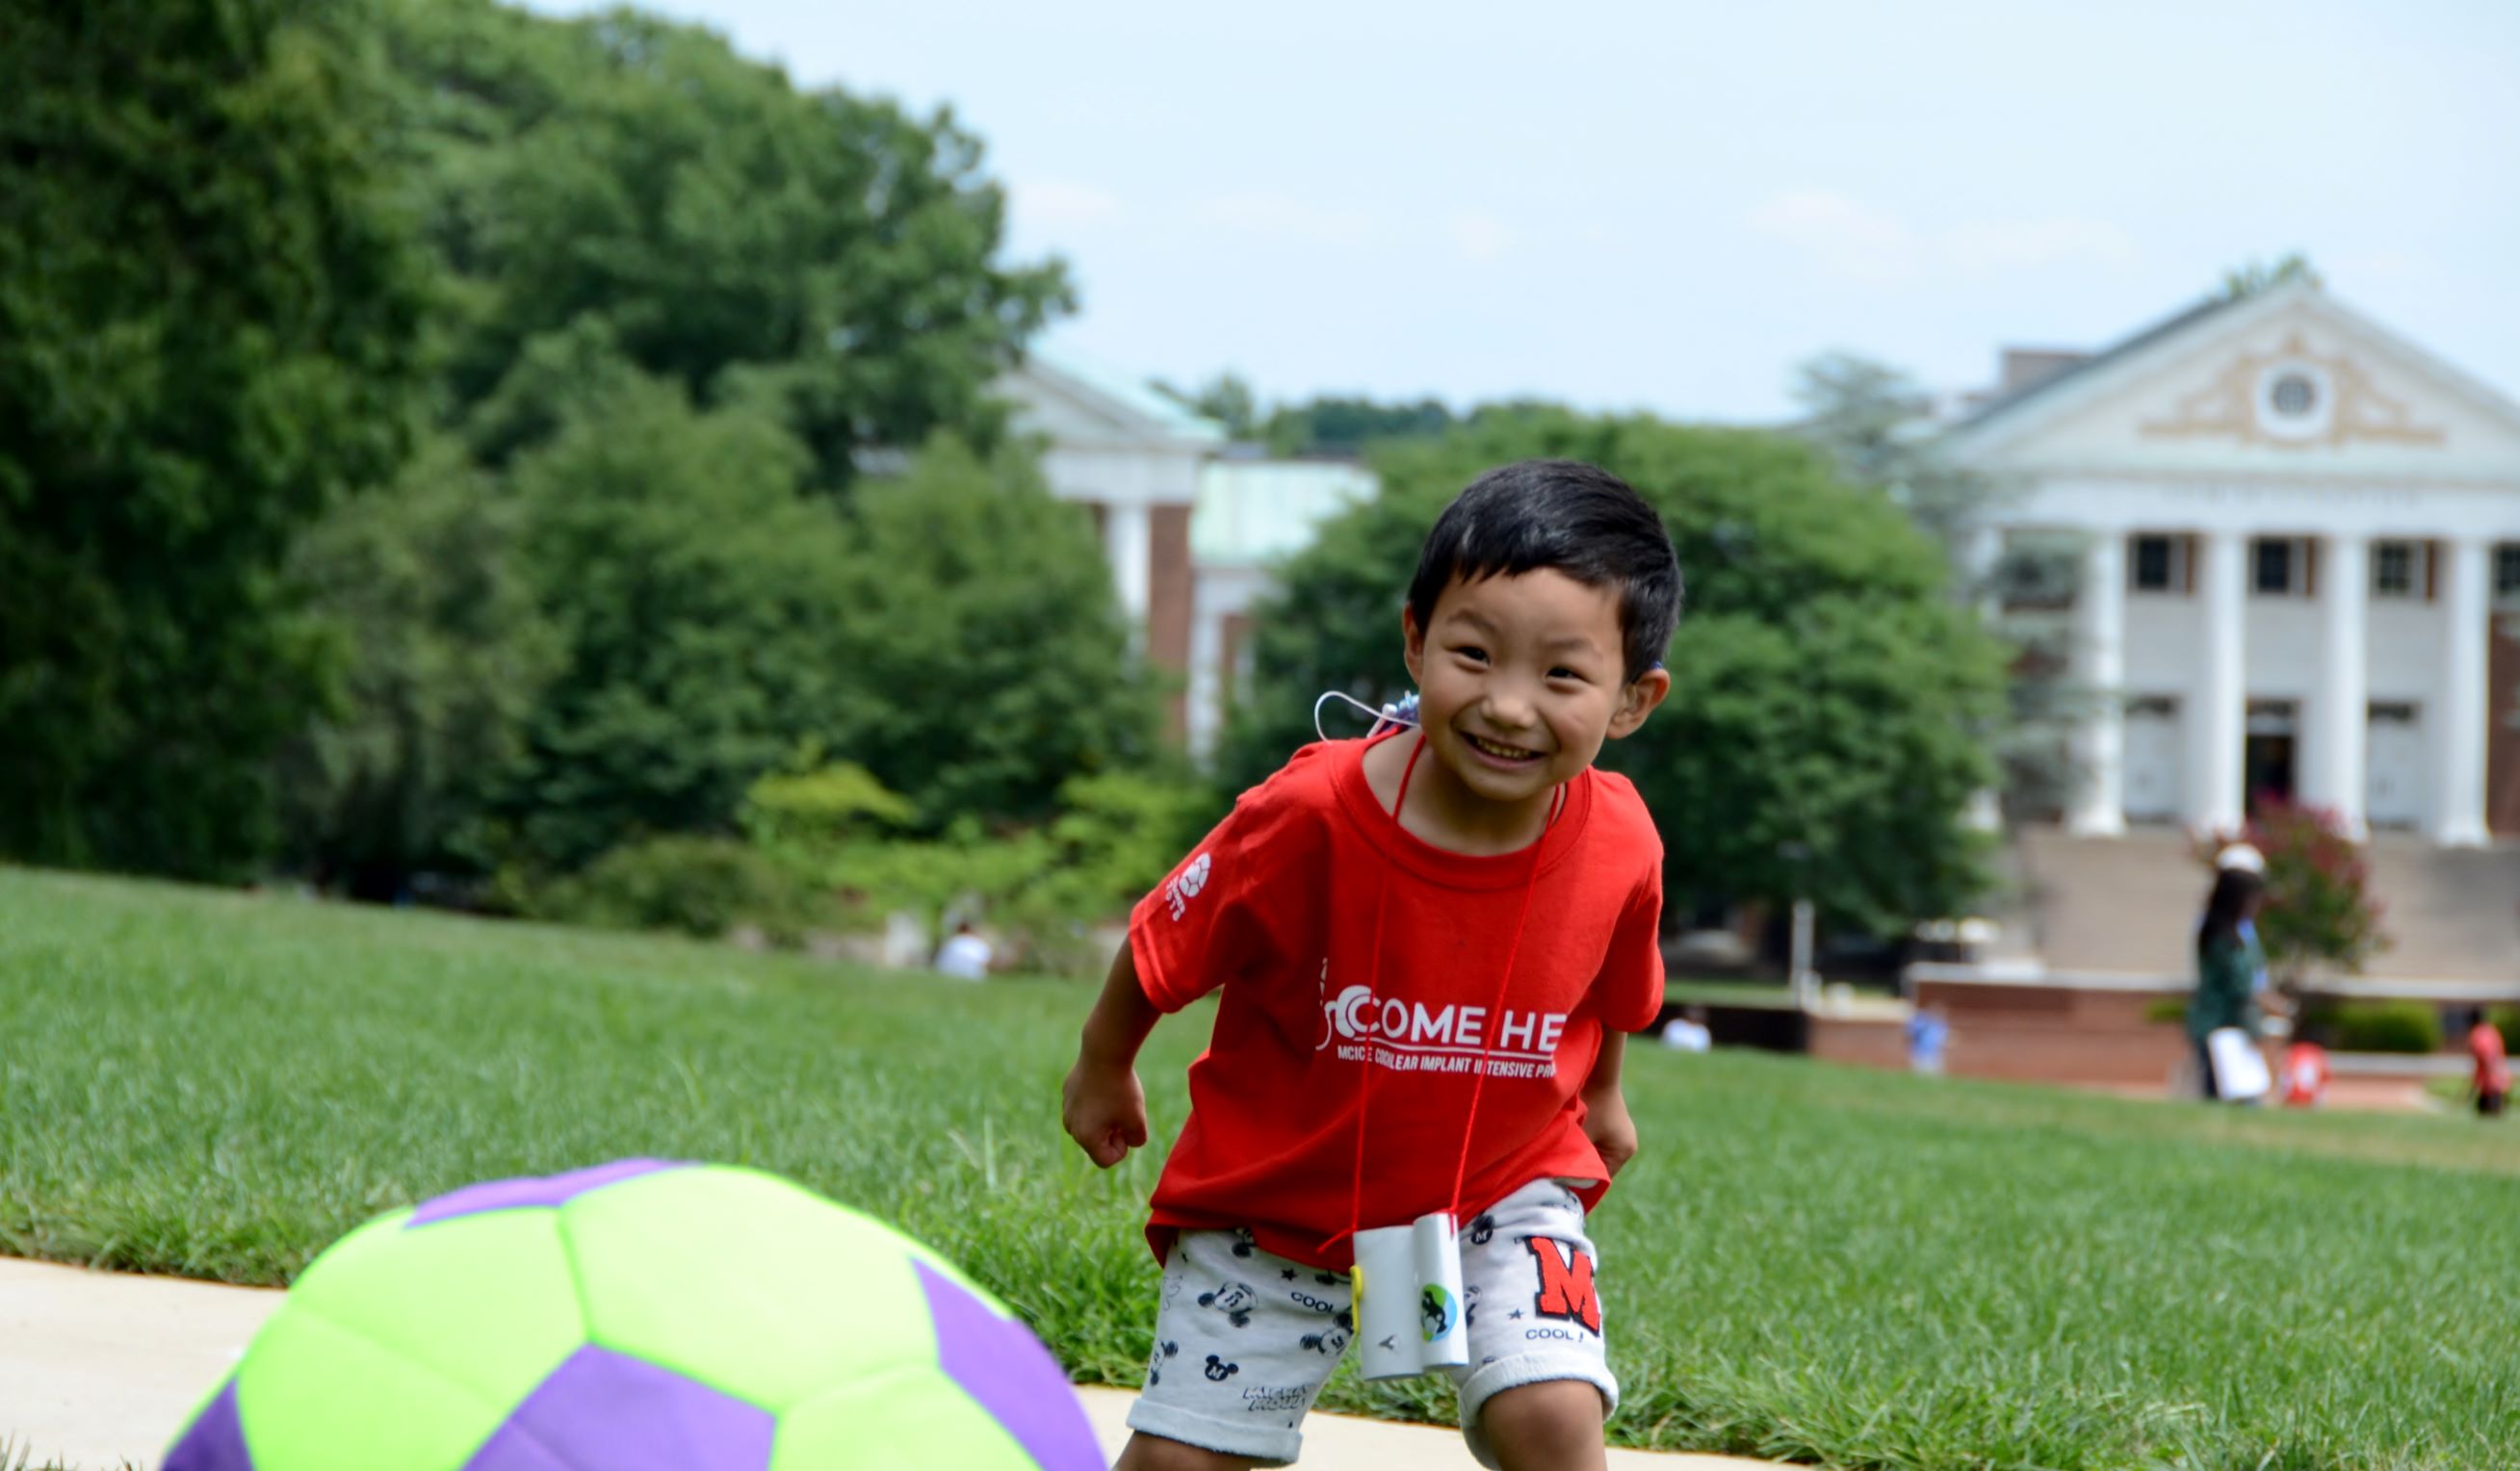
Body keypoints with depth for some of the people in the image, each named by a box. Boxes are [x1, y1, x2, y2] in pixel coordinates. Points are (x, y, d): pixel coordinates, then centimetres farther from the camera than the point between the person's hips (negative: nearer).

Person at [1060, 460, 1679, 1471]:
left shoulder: (1620, 849, -21)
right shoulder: (1309, 819, -29)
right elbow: (1165, 949, -9)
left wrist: (1600, 1096, 23)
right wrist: (1104, 1070, 7)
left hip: (1503, 1185, 1)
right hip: (1279, 1194, -1)